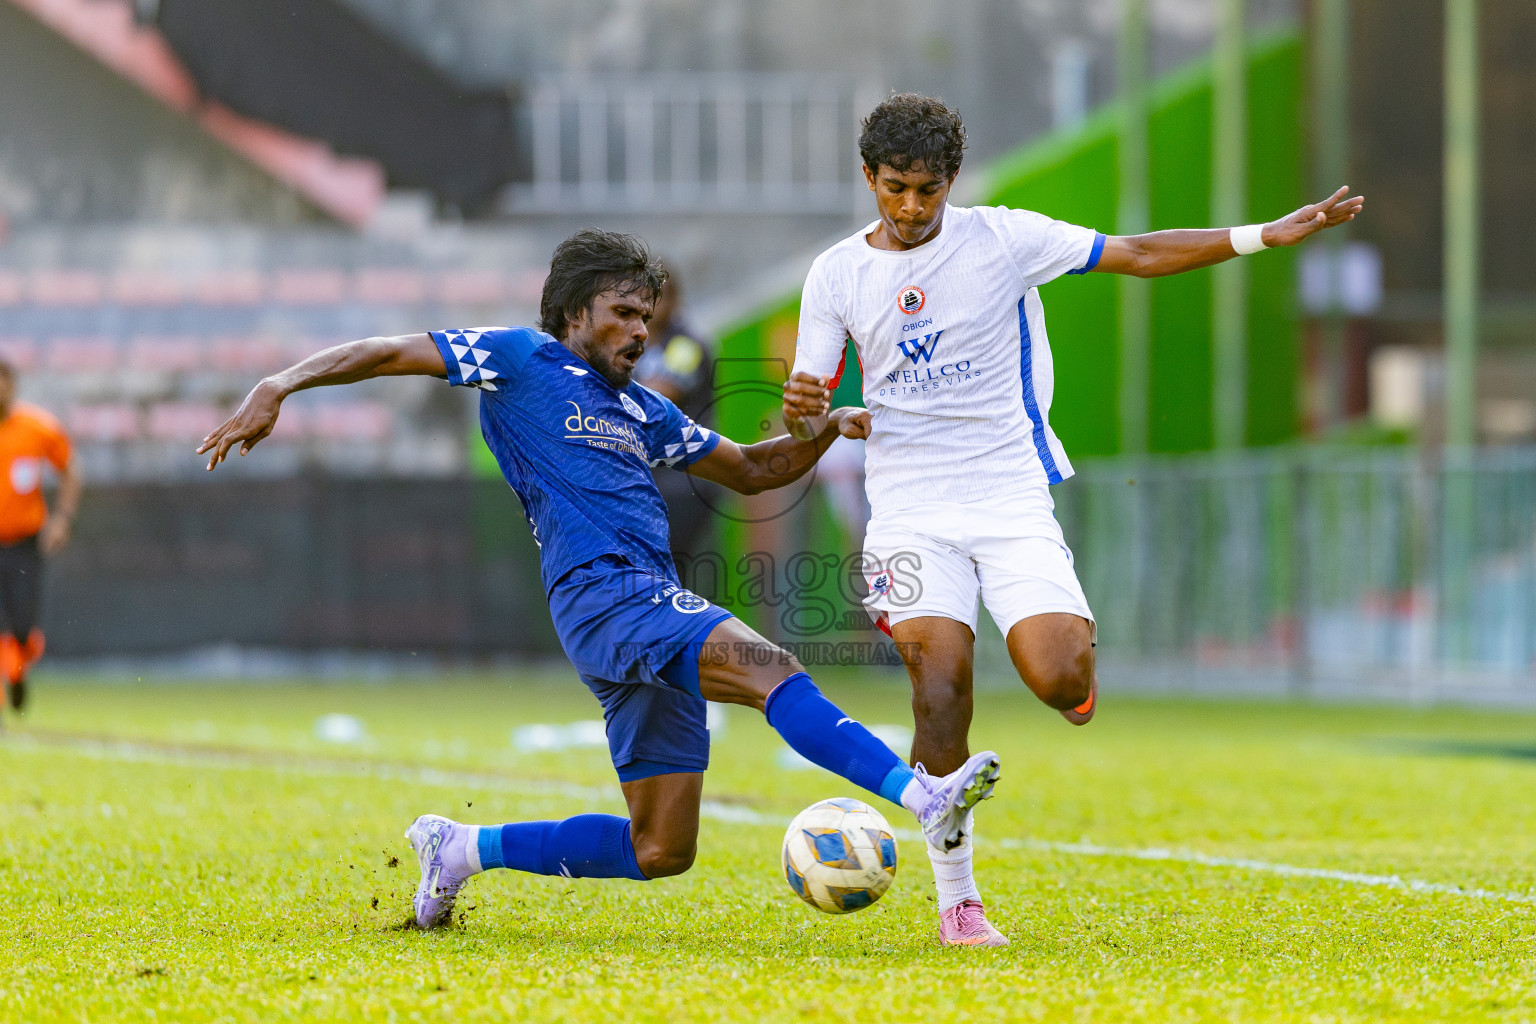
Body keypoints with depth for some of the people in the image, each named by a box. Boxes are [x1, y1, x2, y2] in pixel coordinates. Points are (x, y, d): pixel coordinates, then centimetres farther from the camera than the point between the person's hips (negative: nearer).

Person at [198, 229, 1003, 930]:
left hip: (655, 608, 8)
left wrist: (827, 429, 17)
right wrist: (276, 389, -8)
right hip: (601, 591, -8)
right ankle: (921, 796, -45)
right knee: (769, 668, -30)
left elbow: (751, 470, 34)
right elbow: (383, 353, 5)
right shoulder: (520, 362, 7)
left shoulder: (641, 411, 26)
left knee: (660, 851, 6)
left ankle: (464, 849, 21)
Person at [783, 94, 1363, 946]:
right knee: (939, 687, -15)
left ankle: (1074, 638, 22)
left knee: (1061, 684, -18)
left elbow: (1140, 255, 2)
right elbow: (808, 410, 7)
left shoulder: (1002, 238, 1)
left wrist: (1266, 236, -5)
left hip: (1012, 493, -1)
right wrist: (803, 410, -19)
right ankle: (956, 900, -4)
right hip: (910, 507, 1)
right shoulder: (836, 275, 5)